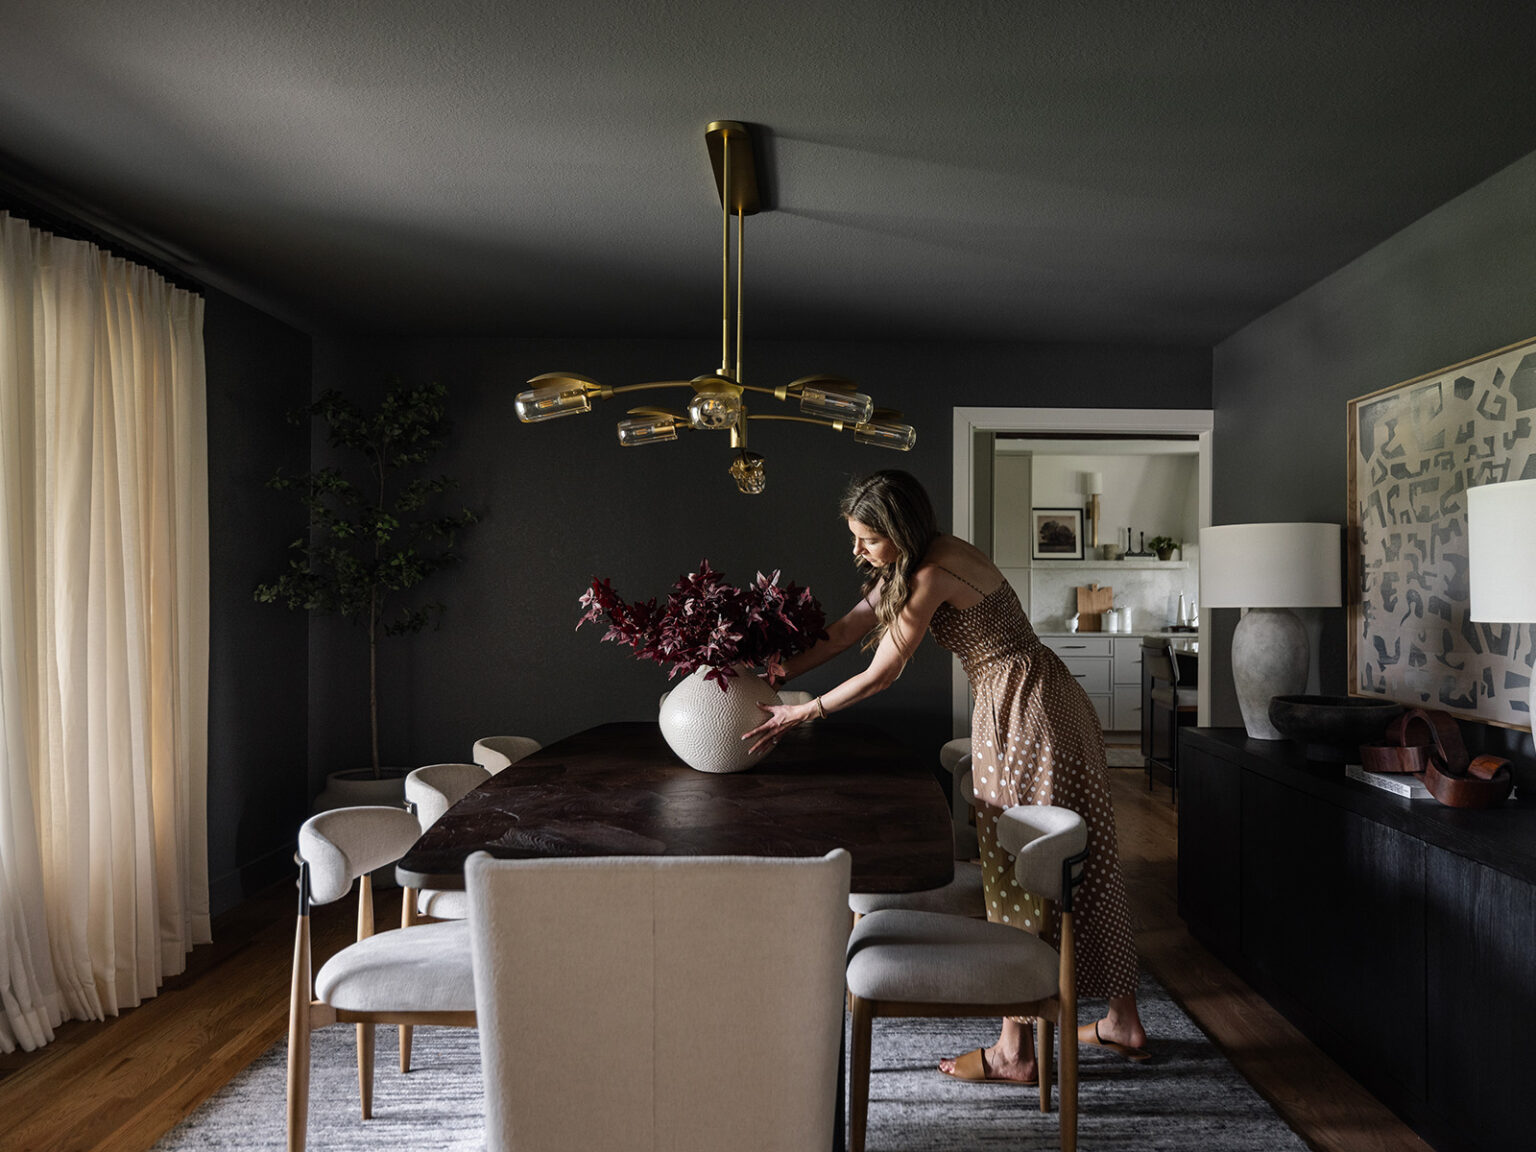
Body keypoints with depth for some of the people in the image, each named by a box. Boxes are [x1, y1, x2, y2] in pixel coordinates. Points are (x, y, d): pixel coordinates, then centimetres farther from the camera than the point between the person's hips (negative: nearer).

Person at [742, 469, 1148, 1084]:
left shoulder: (935, 573, -21)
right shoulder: (918, 563, 8)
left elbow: (880, 674, -16)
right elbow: (849, 628, 11)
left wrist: (802, 712, -7)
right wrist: (773, 676, 9)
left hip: (1025, 714, -10)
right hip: (1046, 708, 10)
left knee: (1019, 873, -1)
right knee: (1078, 865, 16)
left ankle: (1015, 1051, 11)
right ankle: (1124, 1021, 30)